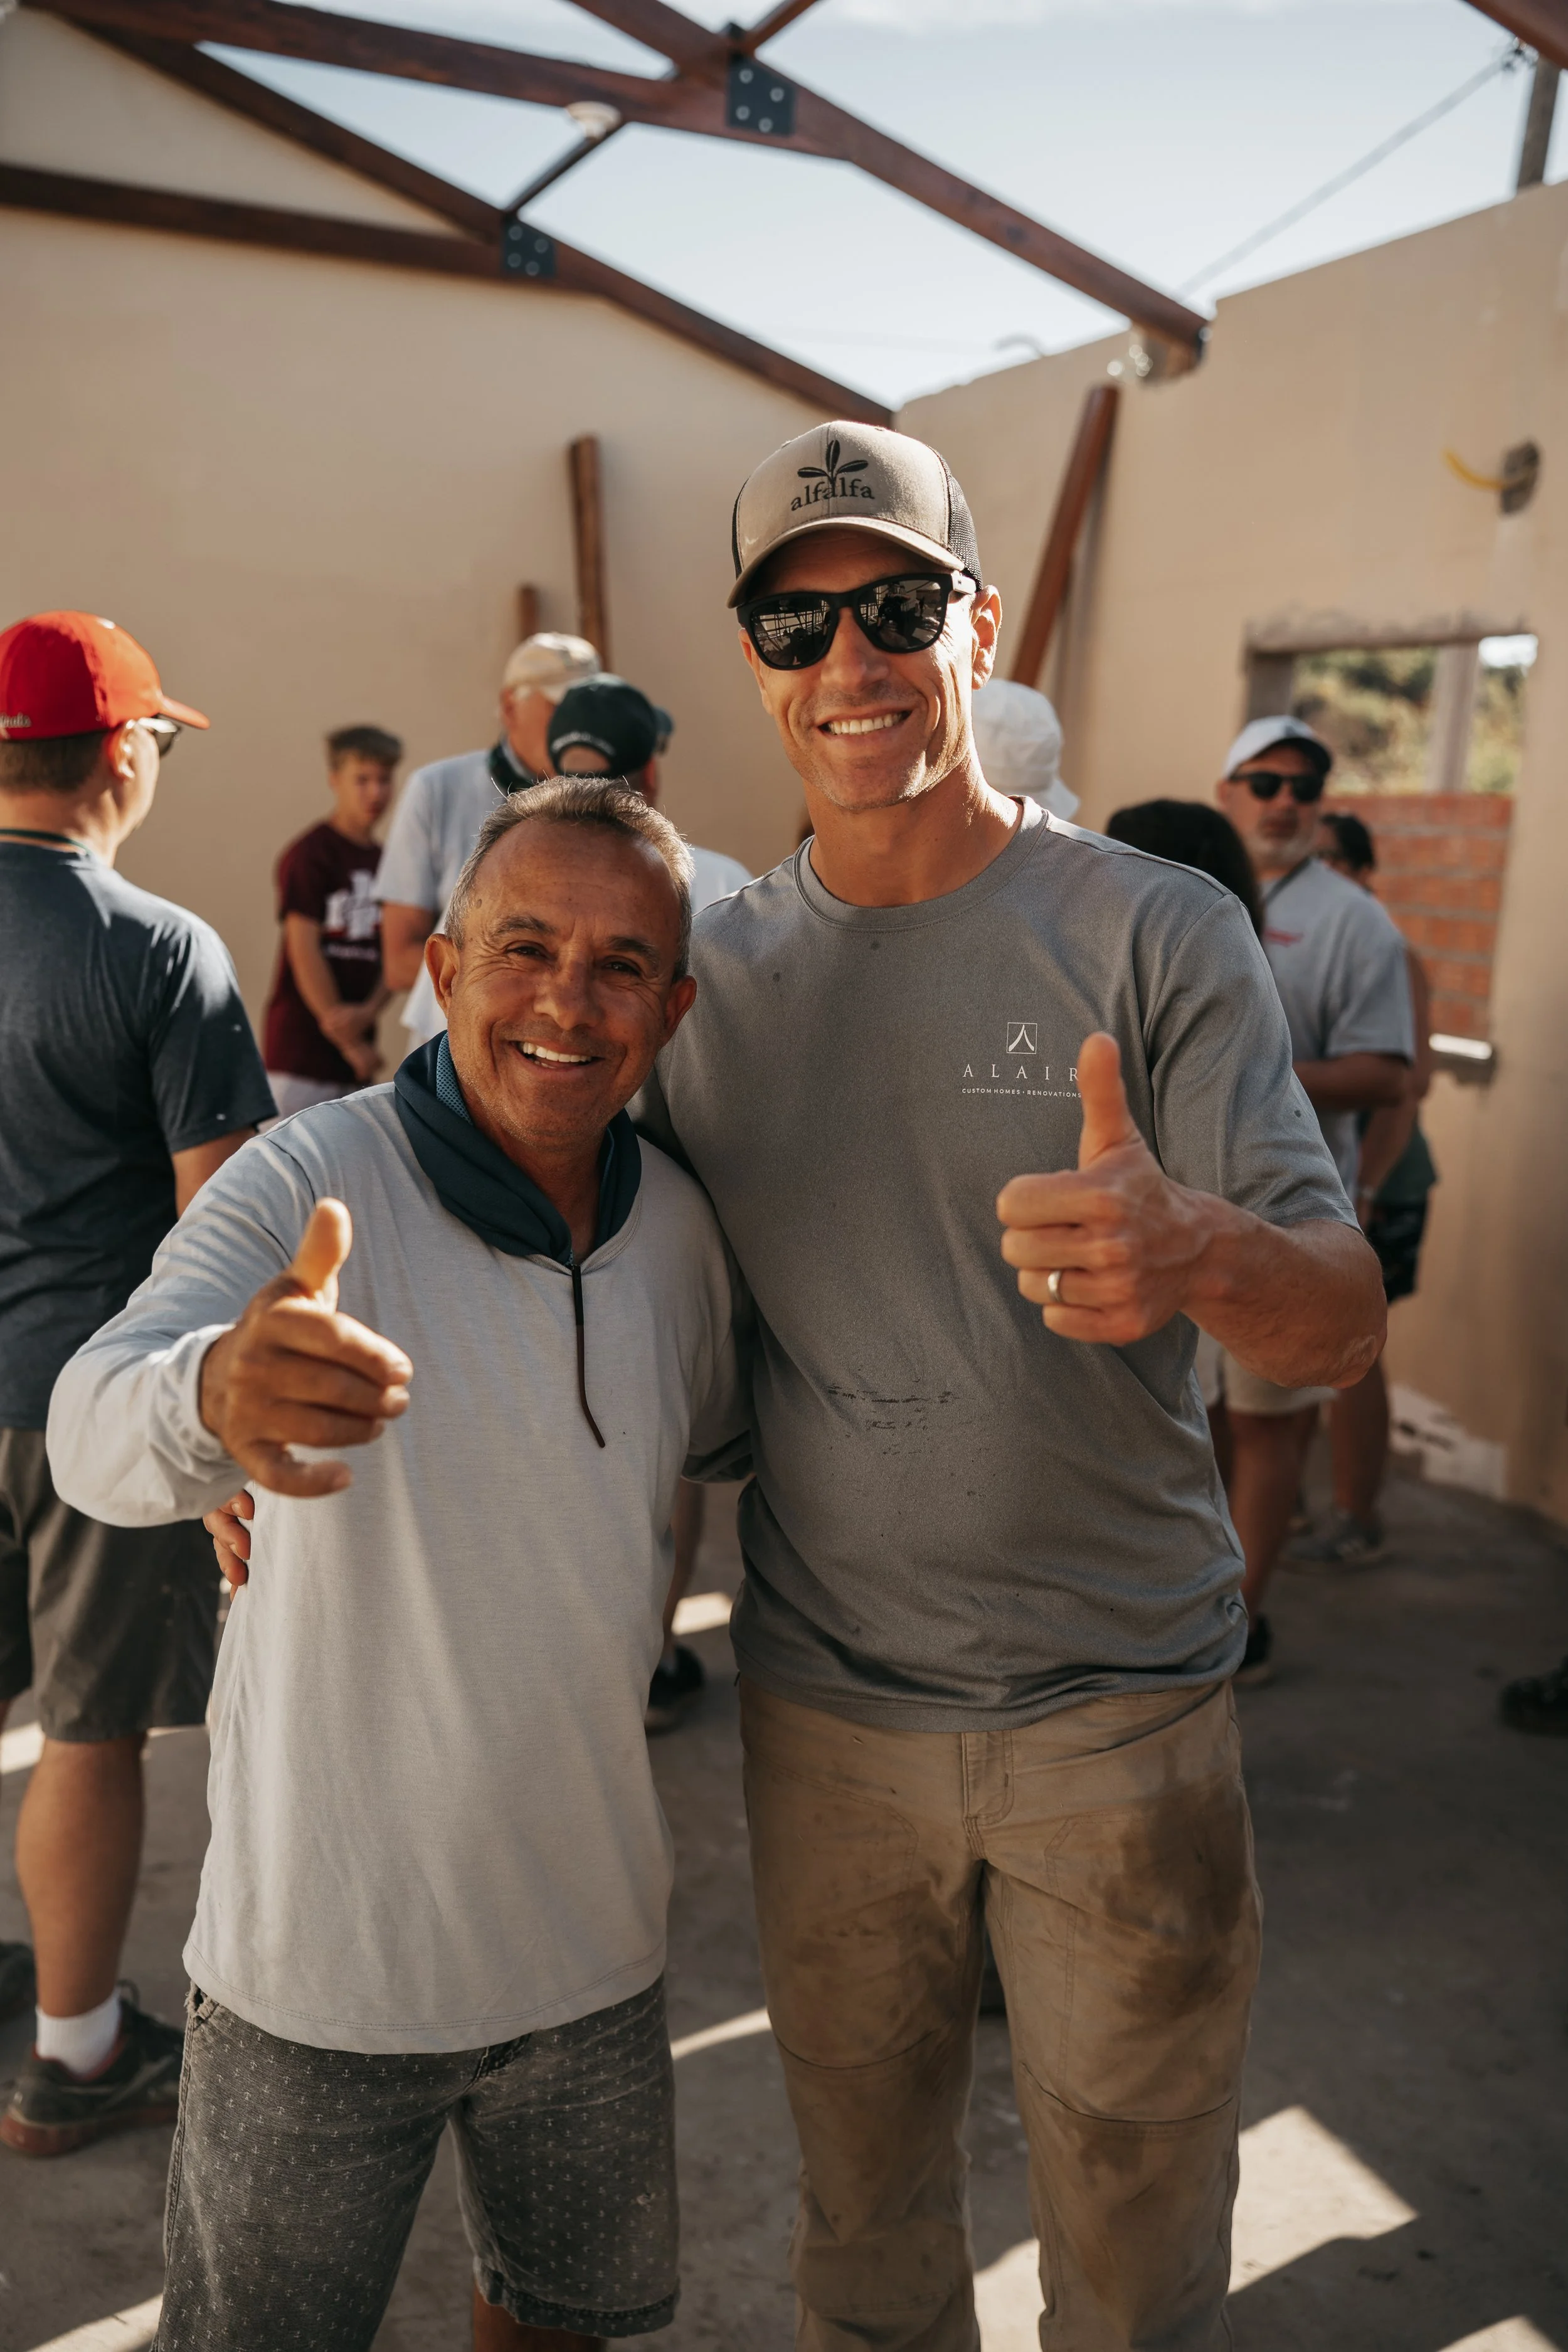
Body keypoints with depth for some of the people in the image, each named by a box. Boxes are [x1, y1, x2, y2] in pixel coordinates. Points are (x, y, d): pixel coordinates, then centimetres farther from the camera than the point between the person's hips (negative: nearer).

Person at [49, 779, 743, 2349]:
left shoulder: (680, 1230, -5)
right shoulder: (309, 1183, -20)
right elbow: (91, 1433, -36)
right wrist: (213, 1397, -56)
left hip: (590, 1940, 4)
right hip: (322, 1961, -4)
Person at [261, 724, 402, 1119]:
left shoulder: (386, 861, 11)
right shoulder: (309, 855, -7)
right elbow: (303, 949, -12)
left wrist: (368, 1013, -11)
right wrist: (347, 1041, -11)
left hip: (356, 1044, 7)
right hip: (301, 1040, -7)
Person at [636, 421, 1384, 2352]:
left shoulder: (1160, 935, -11)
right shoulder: (713, 968, -2)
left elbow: (1346, 1323, -15)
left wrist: (1199, 1252, -39)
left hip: (1120, 1714, -2)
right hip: (819, 1709, 3)